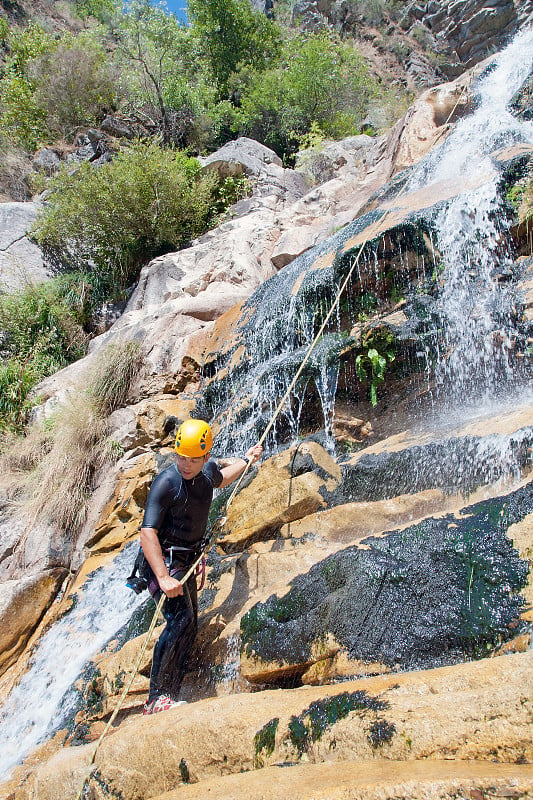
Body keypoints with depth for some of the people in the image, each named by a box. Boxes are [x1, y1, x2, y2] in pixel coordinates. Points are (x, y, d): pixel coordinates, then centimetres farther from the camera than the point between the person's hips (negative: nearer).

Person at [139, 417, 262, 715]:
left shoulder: (208, 472, 1)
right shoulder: (166, 482, -21)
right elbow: (148, 532, -27)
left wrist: (247, 460, 36)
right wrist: (163, 577, -37)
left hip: (188, 561, 8)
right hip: (164, 559, -8)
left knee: (189, 627, 8)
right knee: (181, 620, -23)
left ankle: (168, 697, 16)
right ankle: (157, 699, -18)